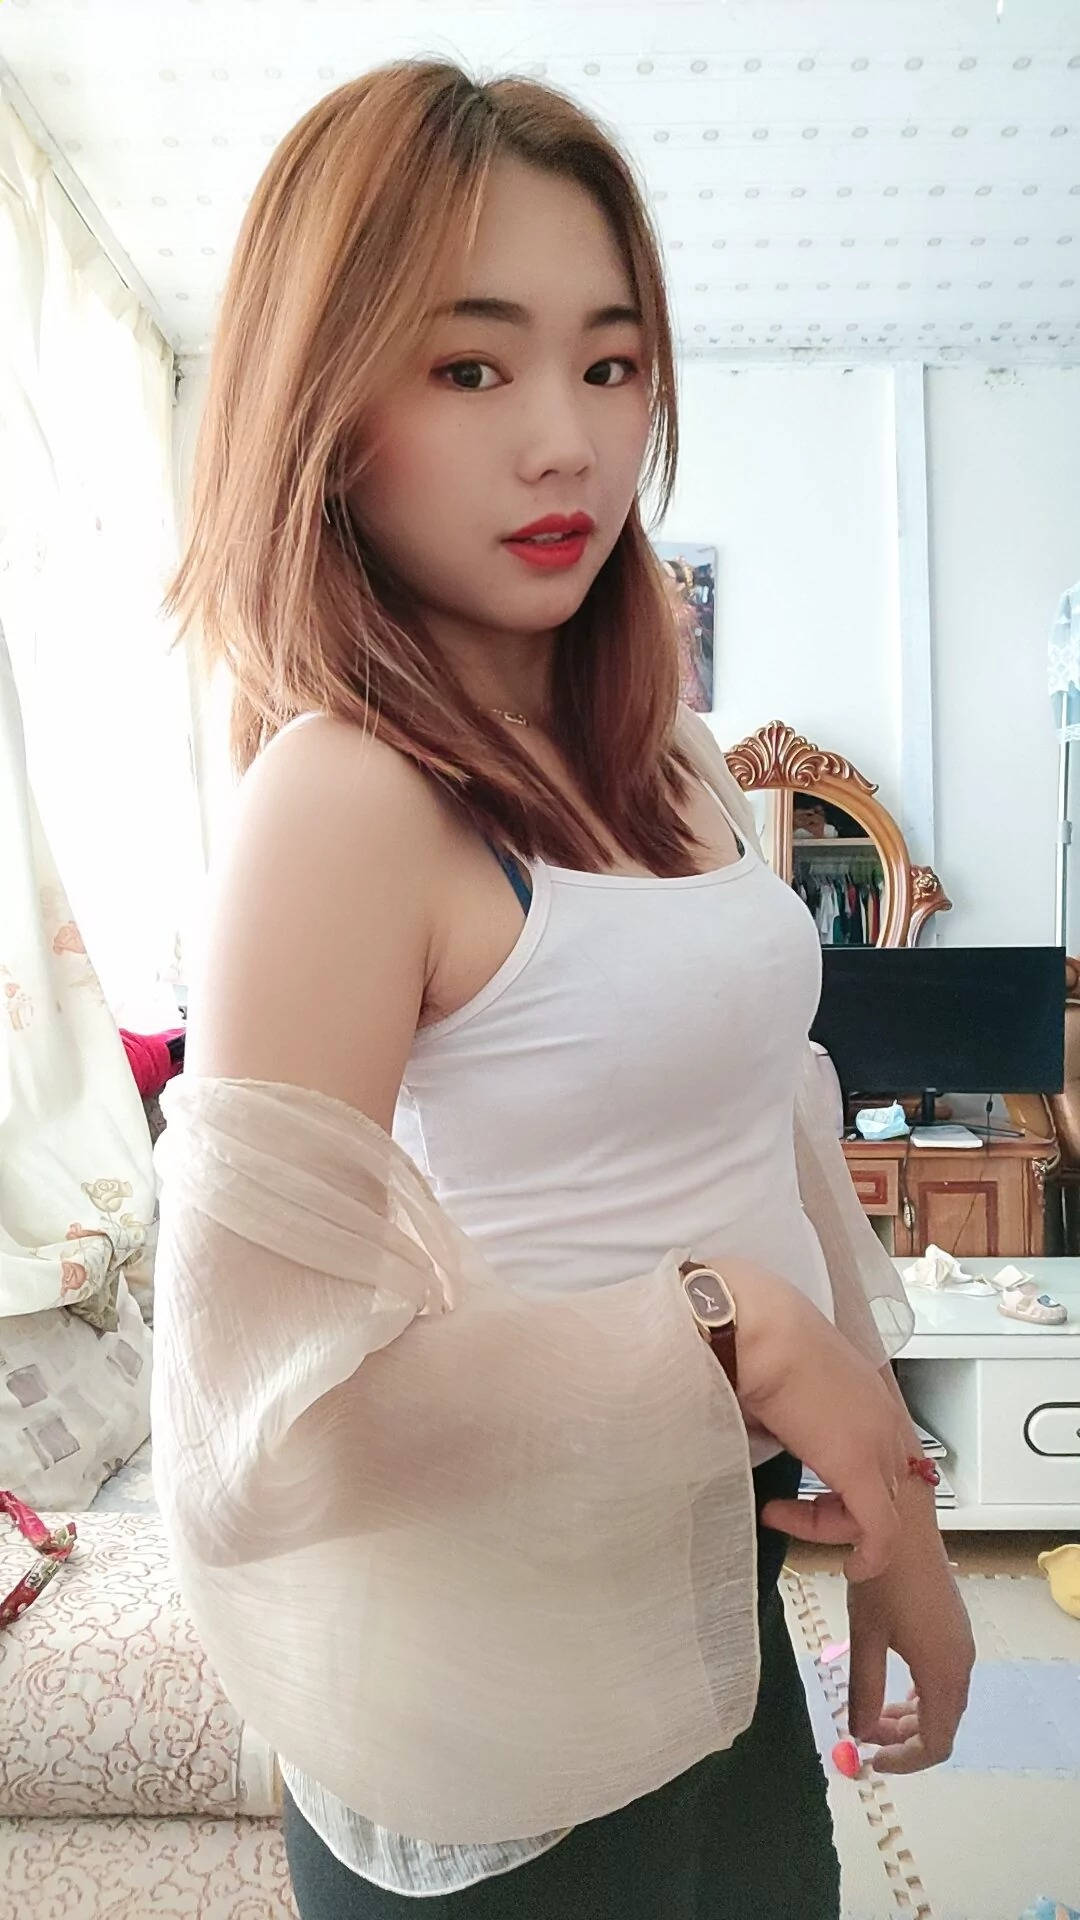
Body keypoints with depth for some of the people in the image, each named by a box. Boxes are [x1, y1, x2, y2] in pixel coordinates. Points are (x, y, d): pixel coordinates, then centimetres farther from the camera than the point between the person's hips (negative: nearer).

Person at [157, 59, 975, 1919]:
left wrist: (890, 1515, 12)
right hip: (506, 1714, -7)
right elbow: (255, 1432, -25)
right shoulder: (346, 800, -23)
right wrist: (721, 1333, -23)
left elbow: (758, 1163, 7)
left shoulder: (661, 761, 1)